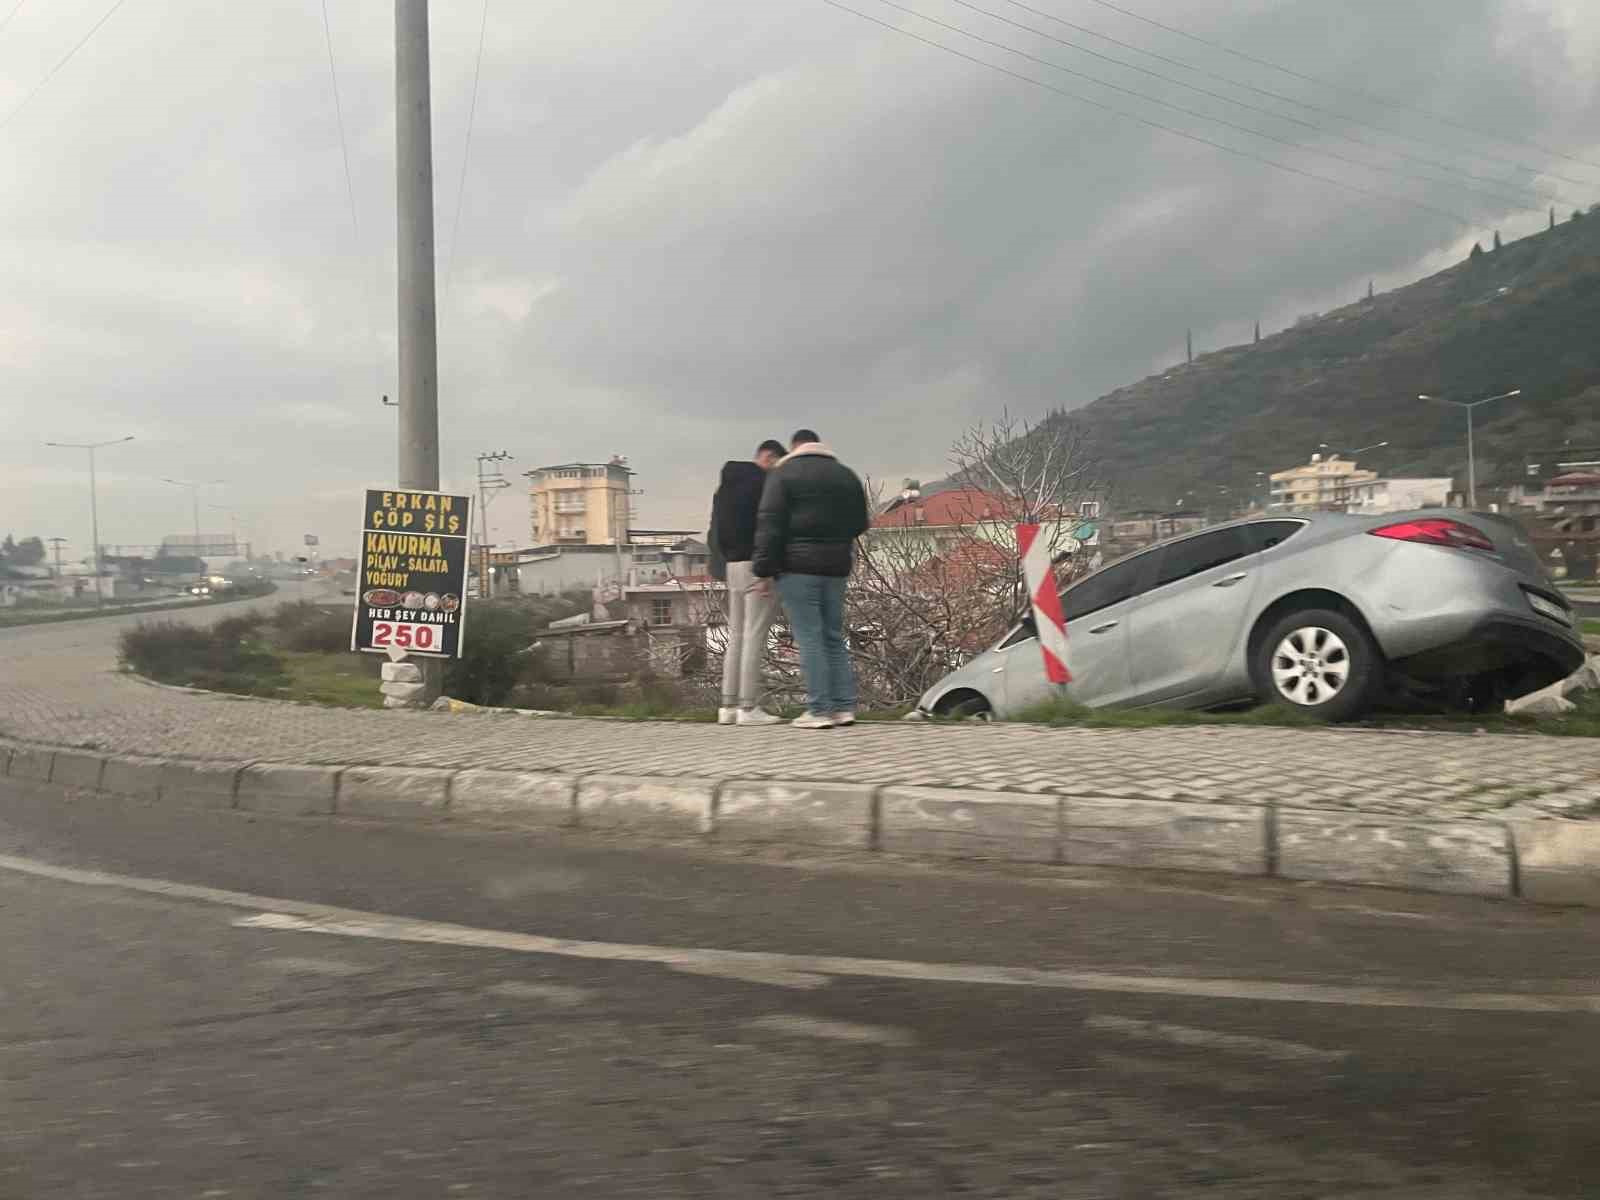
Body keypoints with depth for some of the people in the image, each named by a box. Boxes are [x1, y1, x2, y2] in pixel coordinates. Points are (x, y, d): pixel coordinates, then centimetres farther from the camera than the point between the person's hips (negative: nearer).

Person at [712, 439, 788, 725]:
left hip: (733, 566, 9)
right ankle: (748, 708, -10)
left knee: (736, 636, 11)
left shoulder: (725, 484, 18)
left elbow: (715, 529, 18)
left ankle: (728, 706, 9)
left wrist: (726, 559, 17)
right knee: (755, 637, -8)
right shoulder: (763, 482, -9)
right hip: (757, 565, -9)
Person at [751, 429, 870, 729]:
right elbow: (860, 524, 16)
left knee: (809, 637, -5)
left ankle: (819, 710, -7)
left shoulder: (783, 473, -2)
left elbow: (769, 525, -10)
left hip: (798, 566, -5)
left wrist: (764, 570, -10)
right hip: (836, 566, 5)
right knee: (834, 637, 12)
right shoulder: (846, 474, 14)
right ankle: (845, 707, 8)